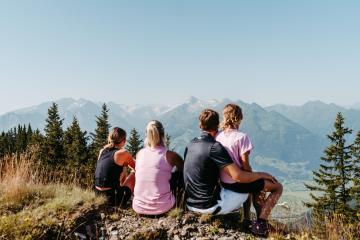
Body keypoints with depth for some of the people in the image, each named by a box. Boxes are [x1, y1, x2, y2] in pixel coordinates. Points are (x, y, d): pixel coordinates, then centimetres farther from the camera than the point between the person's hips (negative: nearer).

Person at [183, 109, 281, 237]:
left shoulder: (190, 144, 2)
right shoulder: (215, 147, -21)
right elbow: (239, 176, -23)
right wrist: (261, 174, -6)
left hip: (190, 204, 7)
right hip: (210, 206, -7)